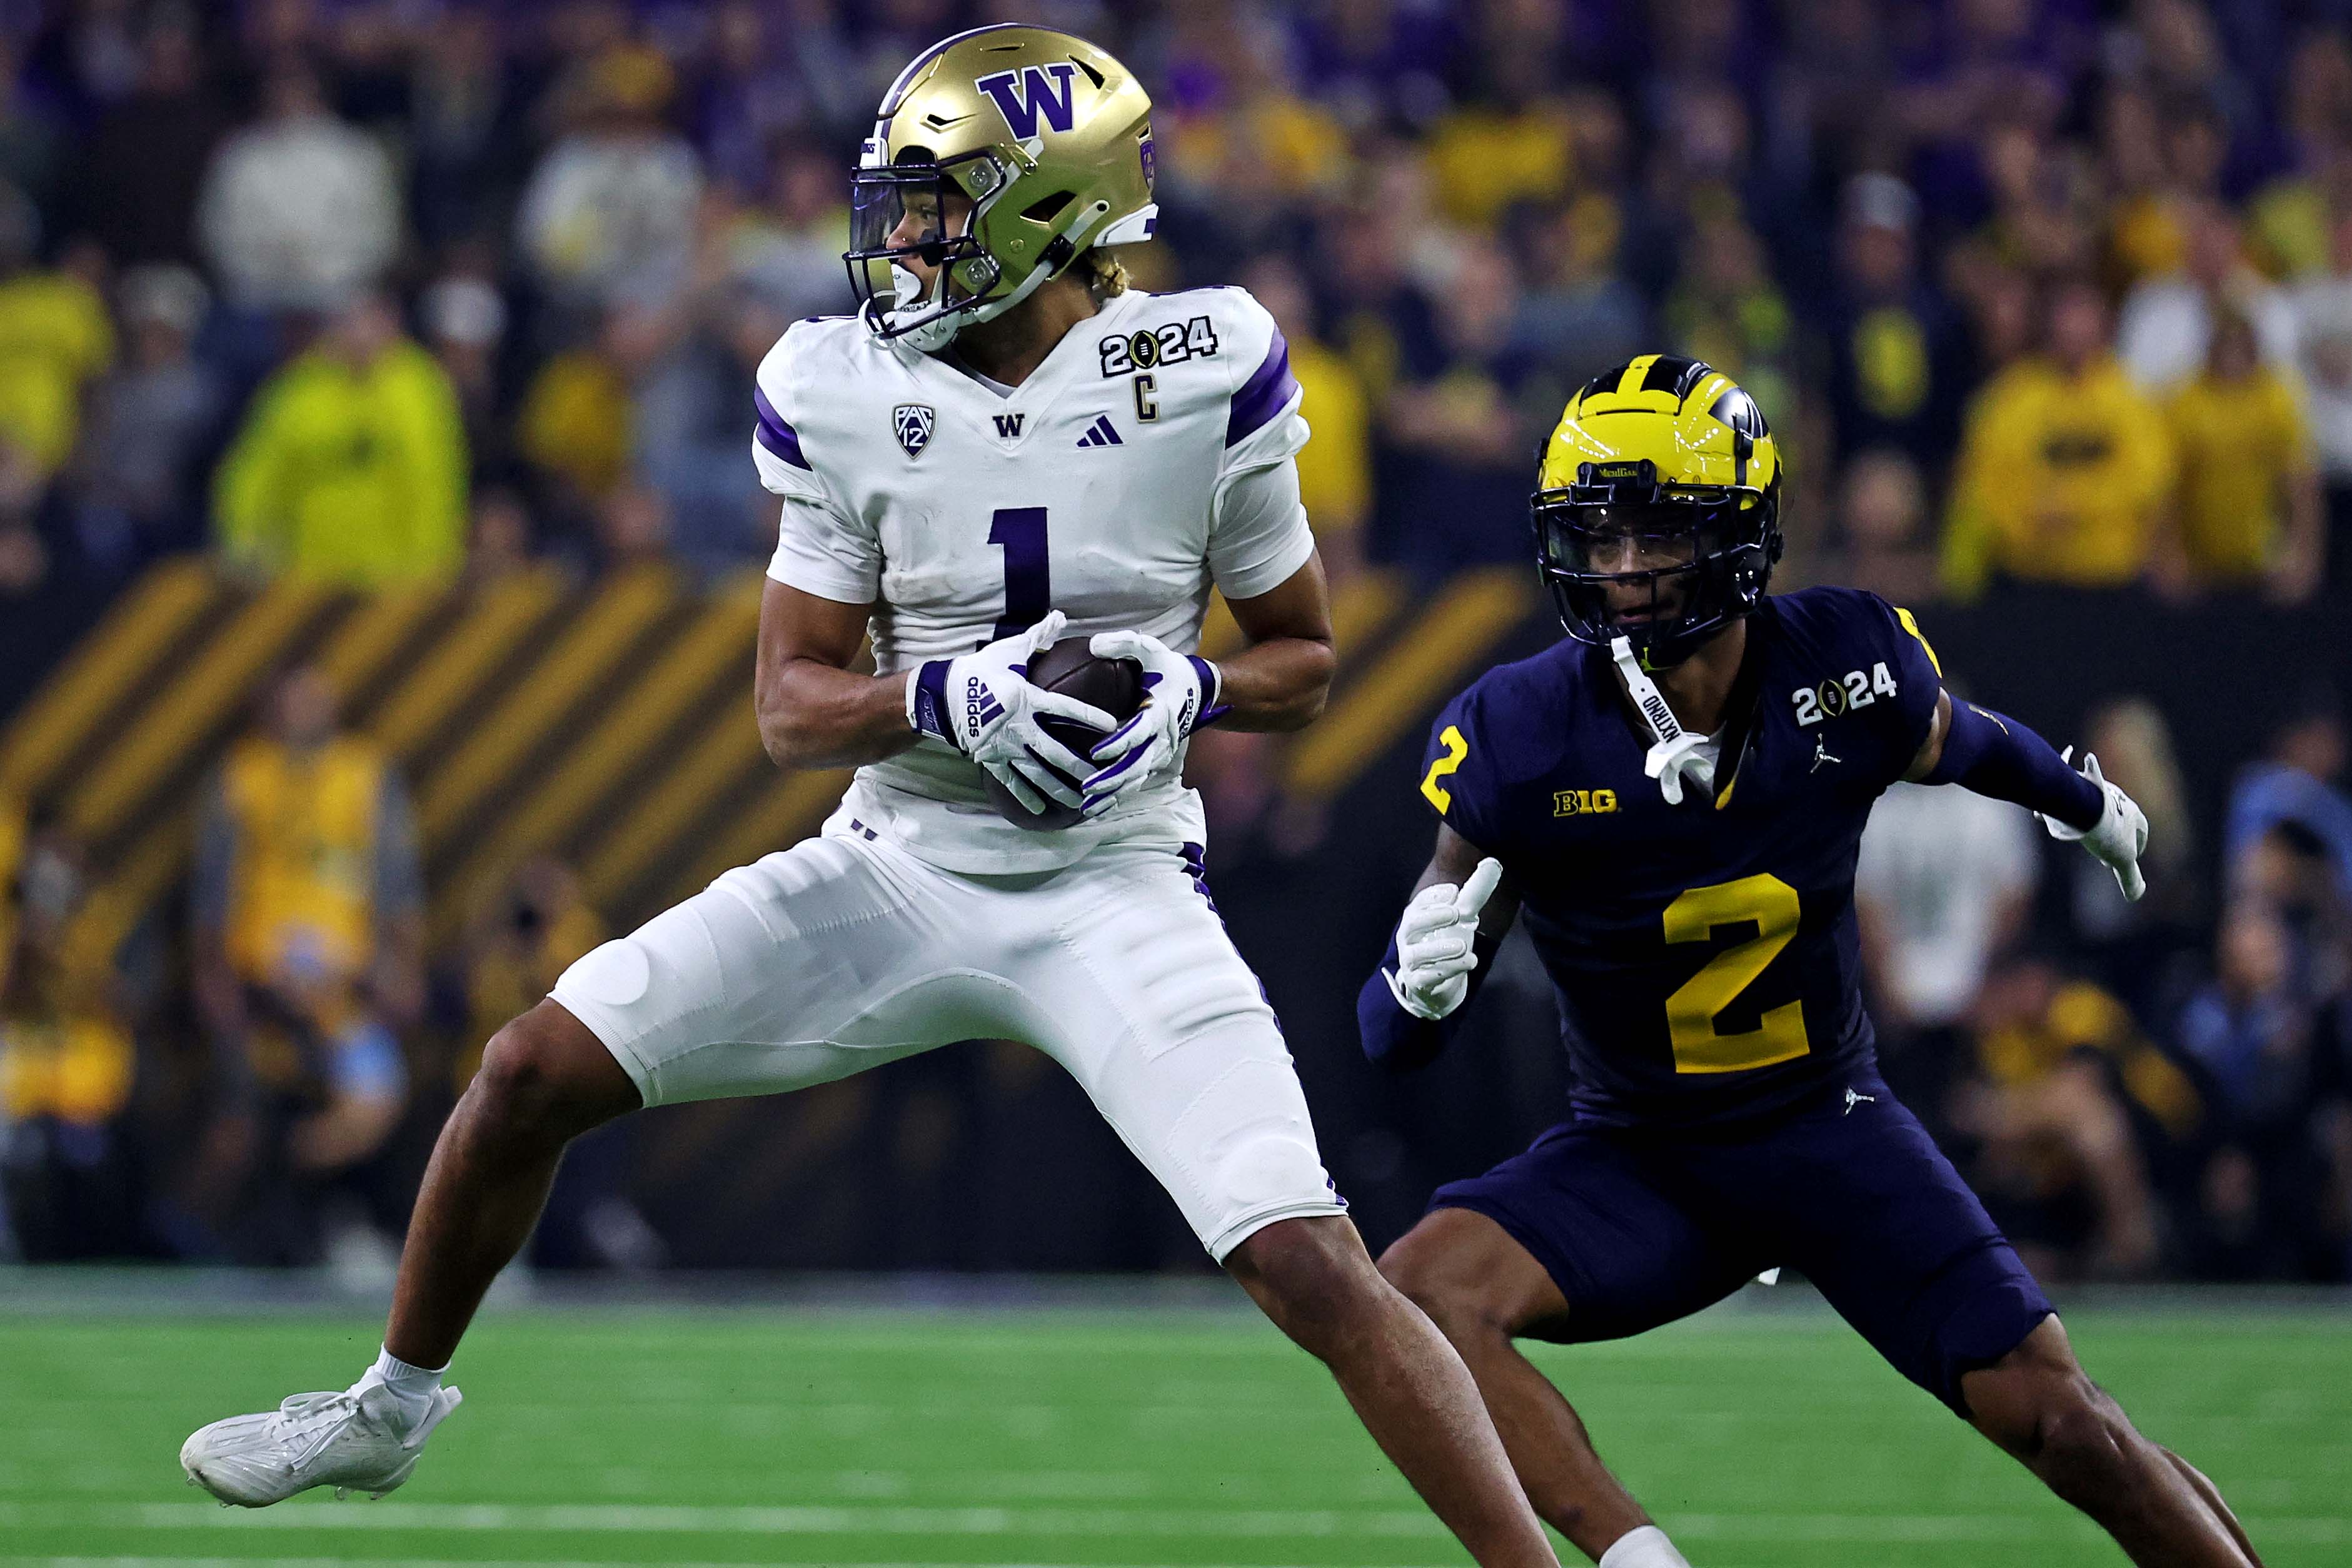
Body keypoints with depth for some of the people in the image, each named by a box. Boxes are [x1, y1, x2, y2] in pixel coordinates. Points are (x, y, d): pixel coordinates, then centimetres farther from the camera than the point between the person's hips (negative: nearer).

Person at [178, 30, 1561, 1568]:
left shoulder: (1202, 376, -11)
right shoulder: (848, 396, -5)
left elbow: (1305, 659, 2)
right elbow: (792, 706, -2)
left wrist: (1191, 689, -20)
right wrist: (948, 699, -22)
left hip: (1111, 901, -3)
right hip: (896, 868, 3)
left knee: (1314, 1267, -19)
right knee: (532, 1072, -1)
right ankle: (397, 1404, 24)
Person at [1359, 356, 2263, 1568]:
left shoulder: (1843, 665, -15)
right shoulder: (1520, 739, -17)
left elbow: (1950, 743, 13)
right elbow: (1393, 1043, -12)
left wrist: (2082, 800, 34)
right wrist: (1416, 984, -38)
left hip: (1827, 1126, 0)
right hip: (1635, 1154, 0)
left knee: (2052, 1417, -12)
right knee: (1419, 1294, -28)